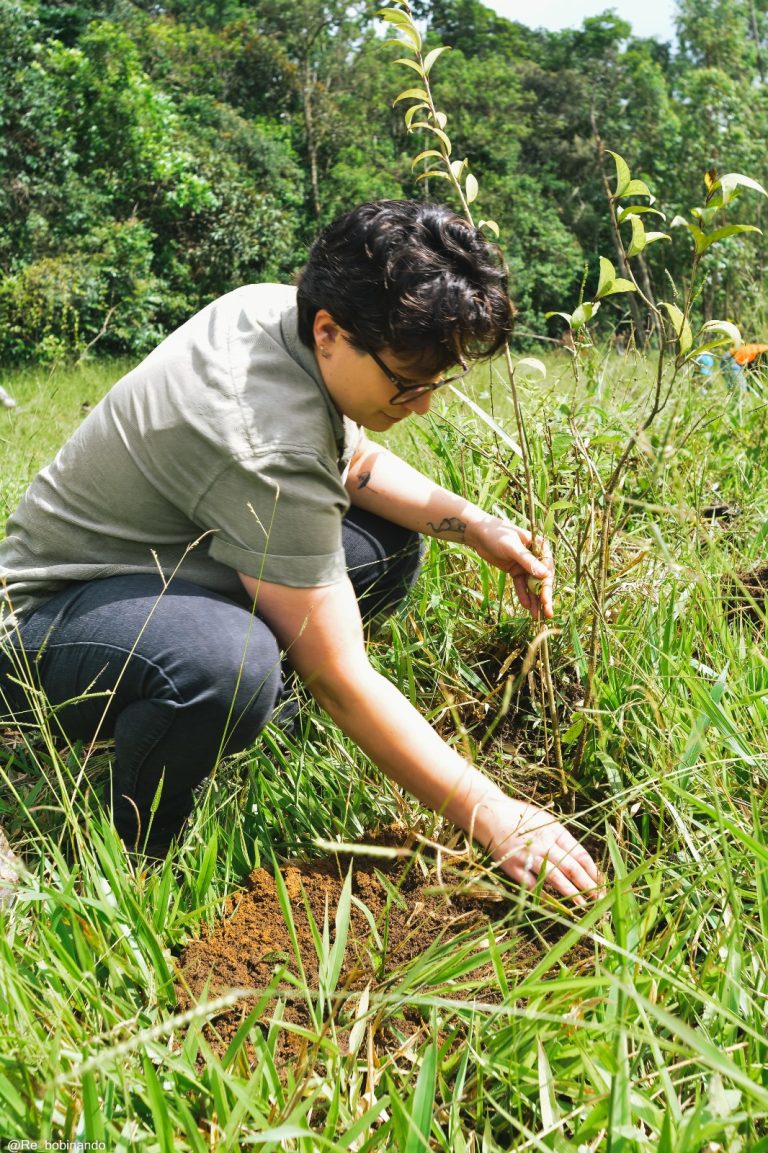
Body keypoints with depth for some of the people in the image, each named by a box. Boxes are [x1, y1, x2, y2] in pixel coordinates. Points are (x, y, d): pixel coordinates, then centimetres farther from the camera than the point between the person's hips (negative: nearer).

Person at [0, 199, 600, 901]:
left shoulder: (276, 307, -7)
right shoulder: (268, 446, -34)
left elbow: (358, 462, 10)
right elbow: (341, 680, -30)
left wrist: (472, 523, -6)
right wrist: (489, 814, -24)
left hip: (173, 561, 9)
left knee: (390, 542, 2)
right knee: (224, 662, -42)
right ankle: (133, 855, -13)